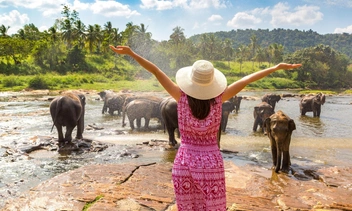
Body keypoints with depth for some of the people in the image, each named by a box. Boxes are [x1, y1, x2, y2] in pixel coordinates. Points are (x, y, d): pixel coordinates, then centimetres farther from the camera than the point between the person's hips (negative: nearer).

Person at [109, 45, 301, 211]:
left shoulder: (182, 97, -13)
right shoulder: (218, 98, -12)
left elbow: (156, 71, -13)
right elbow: (248, 79, -6)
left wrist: (131, 53, -10)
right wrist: (277, 67, 1)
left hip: (184, 162, 0)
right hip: (211, 162, 0)